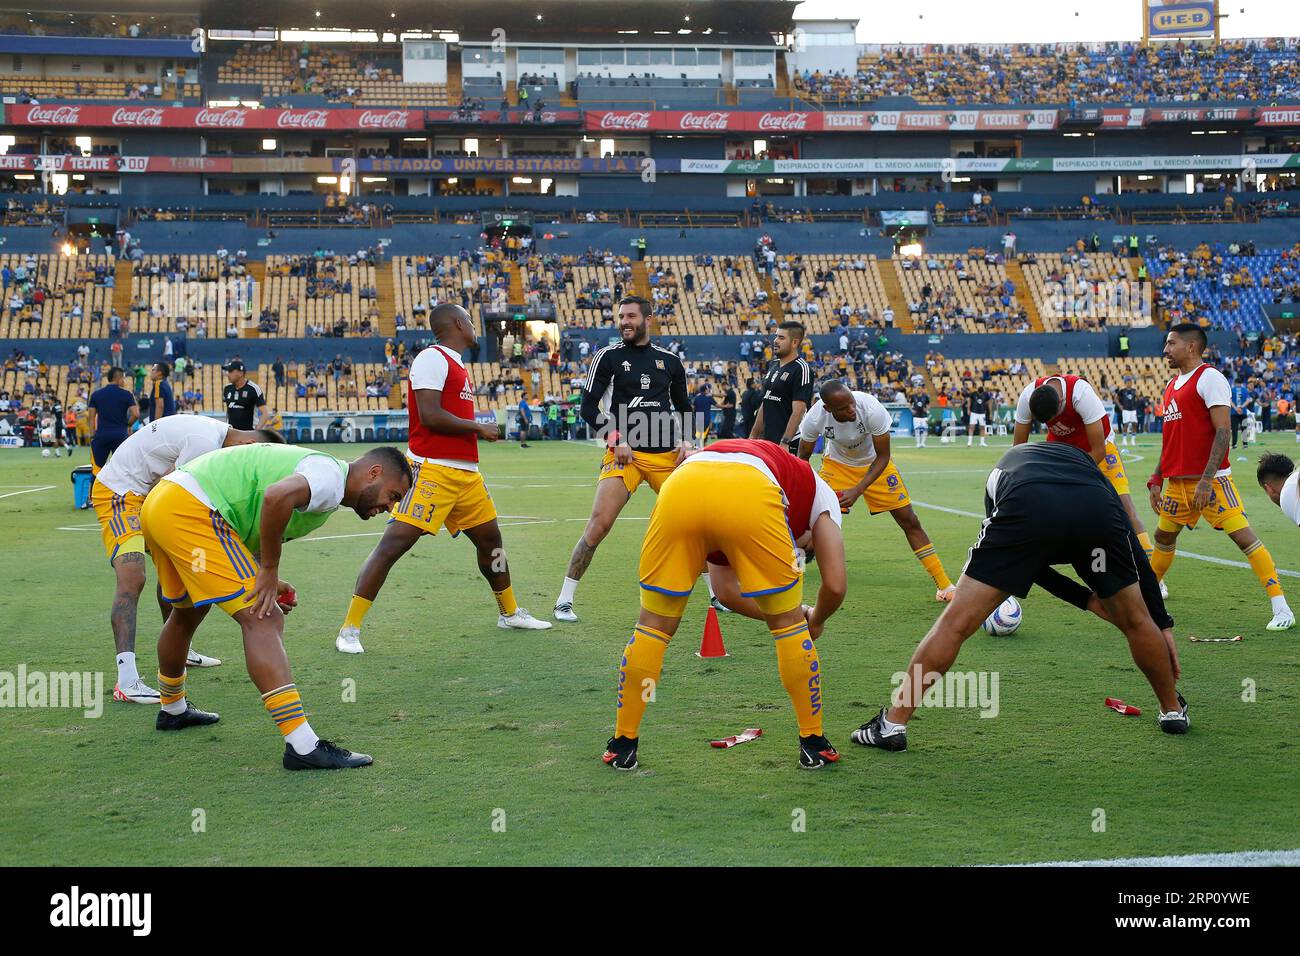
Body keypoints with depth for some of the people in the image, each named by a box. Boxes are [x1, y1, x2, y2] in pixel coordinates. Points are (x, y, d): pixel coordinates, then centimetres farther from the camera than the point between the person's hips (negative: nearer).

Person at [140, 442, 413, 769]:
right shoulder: (331, 475, -10)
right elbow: (277, 497, -30)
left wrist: (266, 580, 10)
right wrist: (269, 570, -18)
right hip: (191, 509, -11)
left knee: (188, 611, 32)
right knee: (263, 621, -14)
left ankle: (173, 709, 55)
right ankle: (302, 746, -20)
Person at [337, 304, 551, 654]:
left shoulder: (455, 364, 19)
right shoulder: (432, 359, -11)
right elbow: (430, 416, -20)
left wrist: (478, 430, 12)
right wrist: (478, 428, -11)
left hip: (465, 473, 10)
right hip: (432, 470, -10)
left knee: (490, 537, 19)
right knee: (394, 542, -12)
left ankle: (510, 613, 38)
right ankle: (350, 629, -9)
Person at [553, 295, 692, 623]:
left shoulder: (670, 361, 12)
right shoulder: (607, 357, 3)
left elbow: (684, 407, 21)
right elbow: (588, 408, 0)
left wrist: (686, 440, 4)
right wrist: (614, 439, -12)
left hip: (667, 455, 3)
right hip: (624, 453, -3)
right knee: (599, 523, -15)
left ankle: (717, 592, 21)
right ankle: (564, 600, -6)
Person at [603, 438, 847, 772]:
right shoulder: (818, 490, 35)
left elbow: (728, 590, 44)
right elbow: (836, 586, 25)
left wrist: (775, 615, 53)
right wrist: (815, 621, 44)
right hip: (752, 497, -4)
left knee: (653, 625, 21)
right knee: (790, 625, 18)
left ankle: (623, 745, 27)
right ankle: (813, 745, 27)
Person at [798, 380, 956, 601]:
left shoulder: (872, 410, -36)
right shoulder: (814, 419, -31)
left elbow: (882, 457, -23)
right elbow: (803, 459, -11)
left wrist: (857, 491, -32)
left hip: (873, 463, 0)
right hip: (836, 464, 0)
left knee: (909, 521, 0)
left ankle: (944, 585, 10)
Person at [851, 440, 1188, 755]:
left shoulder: (1003, 469, 43)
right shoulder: (1086, 461, 43)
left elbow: (1027, 564, 40)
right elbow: (1136, 554, 37)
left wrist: (1096, 603, 48)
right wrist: (1163, 625, 42)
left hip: (1027, 510, -1)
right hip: (1096, 513, 1)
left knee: (956, 622, 9)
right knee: (1136, 622, 27)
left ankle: (892, 723, 11)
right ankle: (1173, 711, 44)